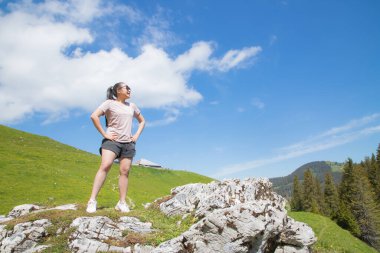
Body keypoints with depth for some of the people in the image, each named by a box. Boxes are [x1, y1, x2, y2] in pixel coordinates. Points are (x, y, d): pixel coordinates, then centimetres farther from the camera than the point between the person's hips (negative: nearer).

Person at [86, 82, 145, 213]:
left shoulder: (132, 106, 17)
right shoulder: (109, 103, 1)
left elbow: (142, 121, 28)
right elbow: (94, 116, -11)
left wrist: (137, 135, 12)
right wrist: (104, 134, -13)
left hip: (128, 143, 5)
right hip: (112, 140, -5)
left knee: (125, 171, -1)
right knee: (105, 166, -21)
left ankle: (122, 203, 6)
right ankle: (92, 201, -20)